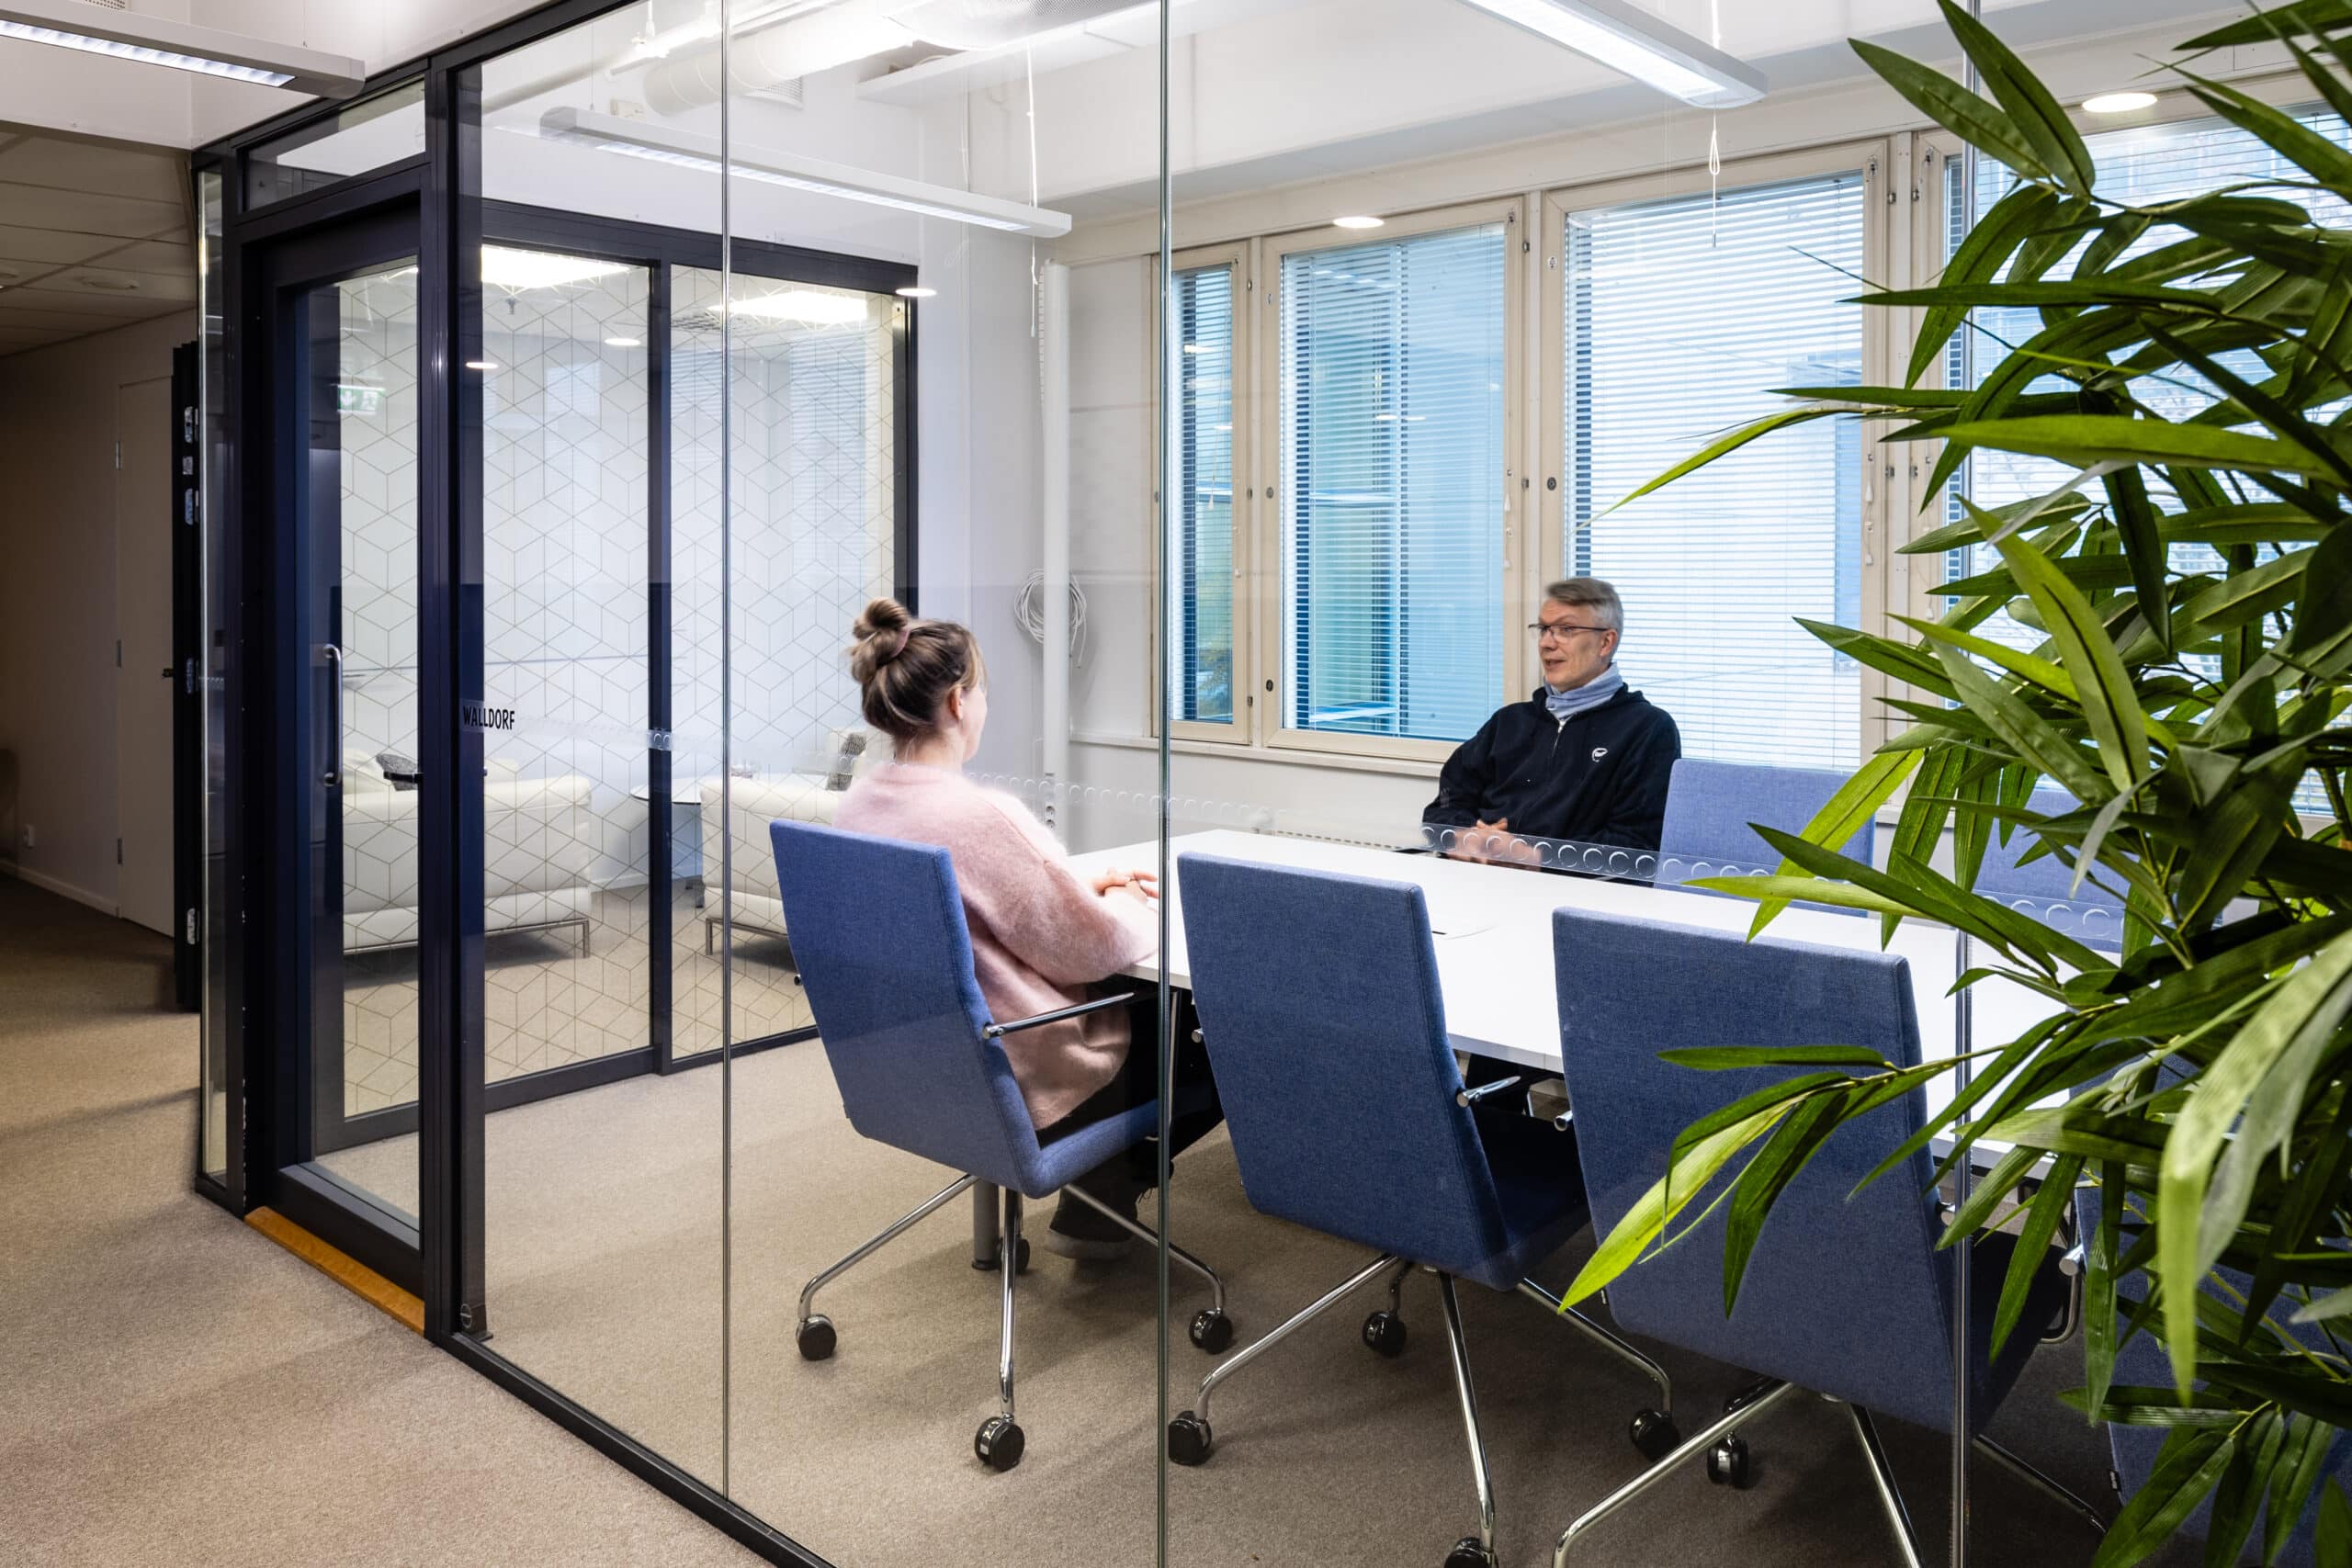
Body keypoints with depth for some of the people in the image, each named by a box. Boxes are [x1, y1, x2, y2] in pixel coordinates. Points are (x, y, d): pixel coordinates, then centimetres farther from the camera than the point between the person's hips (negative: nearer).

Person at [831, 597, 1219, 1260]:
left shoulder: (860, 803, -2)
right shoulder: (981, 815, -29)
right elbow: (1096, 948, -20)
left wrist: (1079, 885, 7)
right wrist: (1134, 904, 1)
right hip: (1027, 1090, -8)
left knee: (1150, 1001, 25)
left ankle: (1098, 1189, 23)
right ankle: (1104, 1194, 22)